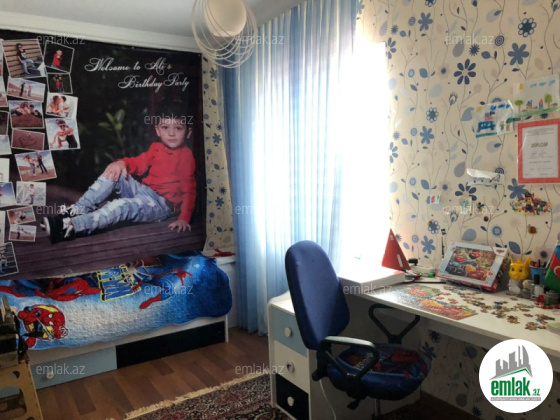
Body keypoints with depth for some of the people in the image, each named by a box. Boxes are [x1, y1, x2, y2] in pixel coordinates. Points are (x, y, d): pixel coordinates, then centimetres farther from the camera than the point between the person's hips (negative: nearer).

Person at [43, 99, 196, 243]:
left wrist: (184, 218, -23)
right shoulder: (156, 148, 9)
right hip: (142, 191, 7)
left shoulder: (186, 156, -11)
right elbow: (139, 163, 17)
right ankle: (79, 210, -16)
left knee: (123, 205, -32)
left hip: (161, 205, -7)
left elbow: (189, 189, -14)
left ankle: (71, 226, -42)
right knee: (114, 174, -11)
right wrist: (122, 163, -7)